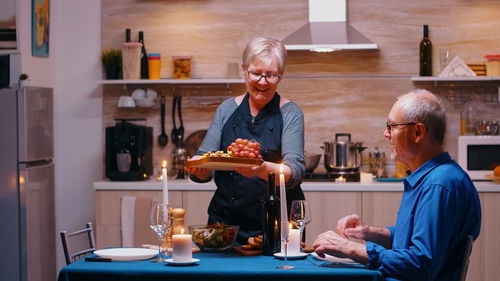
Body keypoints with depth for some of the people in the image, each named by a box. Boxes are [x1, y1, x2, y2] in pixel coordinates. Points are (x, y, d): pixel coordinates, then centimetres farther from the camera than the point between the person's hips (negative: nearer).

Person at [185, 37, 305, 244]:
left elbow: (296, 172, -11)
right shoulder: (227, 109, 10)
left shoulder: (290, 114, 2)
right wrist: (197, 168, -15)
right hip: (225, 219, 2)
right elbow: (205, 171, 8)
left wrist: (263, 169, -30)